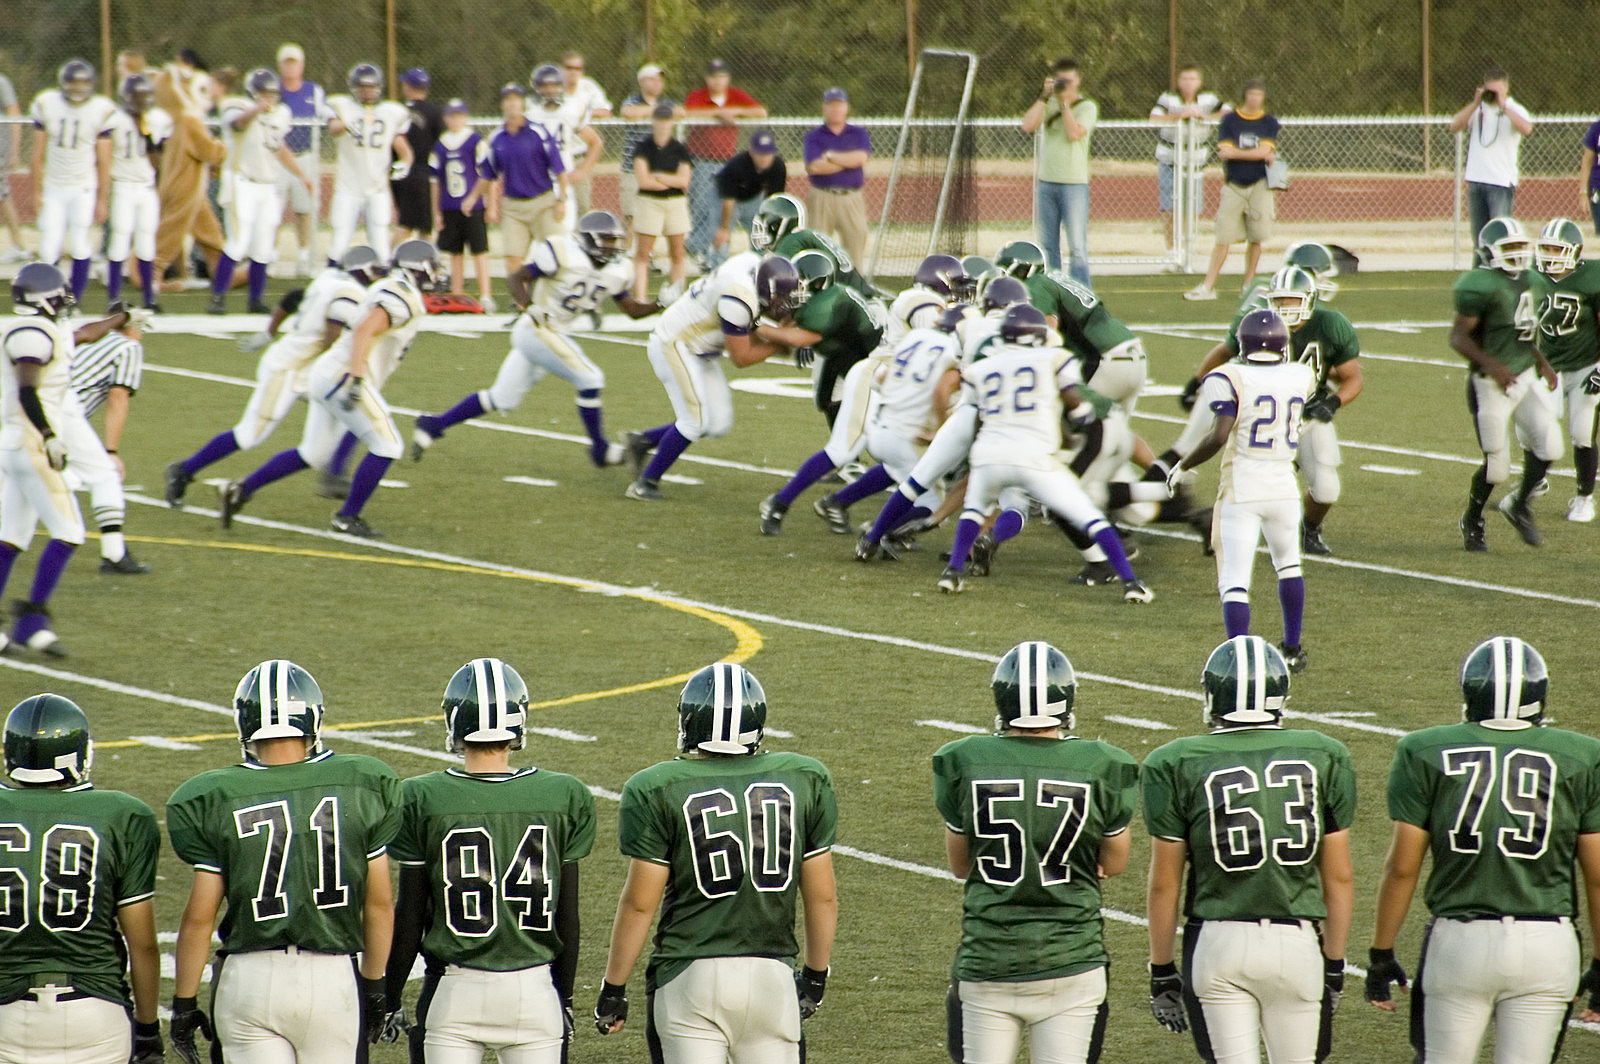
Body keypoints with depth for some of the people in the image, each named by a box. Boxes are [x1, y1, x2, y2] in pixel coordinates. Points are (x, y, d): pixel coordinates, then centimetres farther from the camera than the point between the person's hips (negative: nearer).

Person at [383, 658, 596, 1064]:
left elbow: (409, 917, -2)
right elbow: (567, 917, 4)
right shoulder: (563, 798, -3)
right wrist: (565, 1000, 16)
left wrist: (390, 999, 10)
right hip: (535, 992, 1)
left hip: (455, 990, -1)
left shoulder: (423, 800, -8)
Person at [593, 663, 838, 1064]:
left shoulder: (660, 791, -6)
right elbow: (822, 897, 8)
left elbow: (639, 903, -5)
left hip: (691, 975, -3)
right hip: (771, 972, 3)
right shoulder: (803, 781, 3)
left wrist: (613, 989, 5)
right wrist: (815, 978, 21)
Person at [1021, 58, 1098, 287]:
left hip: (1074, 184, -4)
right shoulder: (1048, 105, 12)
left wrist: (1065, 101, -11)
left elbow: (1074, 133, -14)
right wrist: (1045, 96, -6)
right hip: (1047, 182, 4)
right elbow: (1028, 126, -4)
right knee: (1048, 246, 6)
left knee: (1077, 247, -9)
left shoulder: (1087, 107, 1)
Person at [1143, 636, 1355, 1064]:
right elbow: (1338, 877, 6)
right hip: (1297, 942, 1)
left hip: (1218, 944, -1)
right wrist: (1334, 965, 16)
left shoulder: (1178, 766, -4)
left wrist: (1162, 973, 9)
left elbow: (1165, 884, -1)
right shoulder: (1323, 759, 2)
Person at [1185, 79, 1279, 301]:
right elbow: (1224, 153, -8)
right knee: (1223, 239, -4)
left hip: (1259, 186, 1)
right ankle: (1208, 287, -3)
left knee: (1256, 239, 0)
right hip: (1233, 186, -1)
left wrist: (1236, 153, -13)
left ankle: (1248, 285, 11)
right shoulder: (1230, 120, 3)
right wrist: (1260, 155, -13)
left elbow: (1265, 150, -8)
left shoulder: (1269, 123, 6)